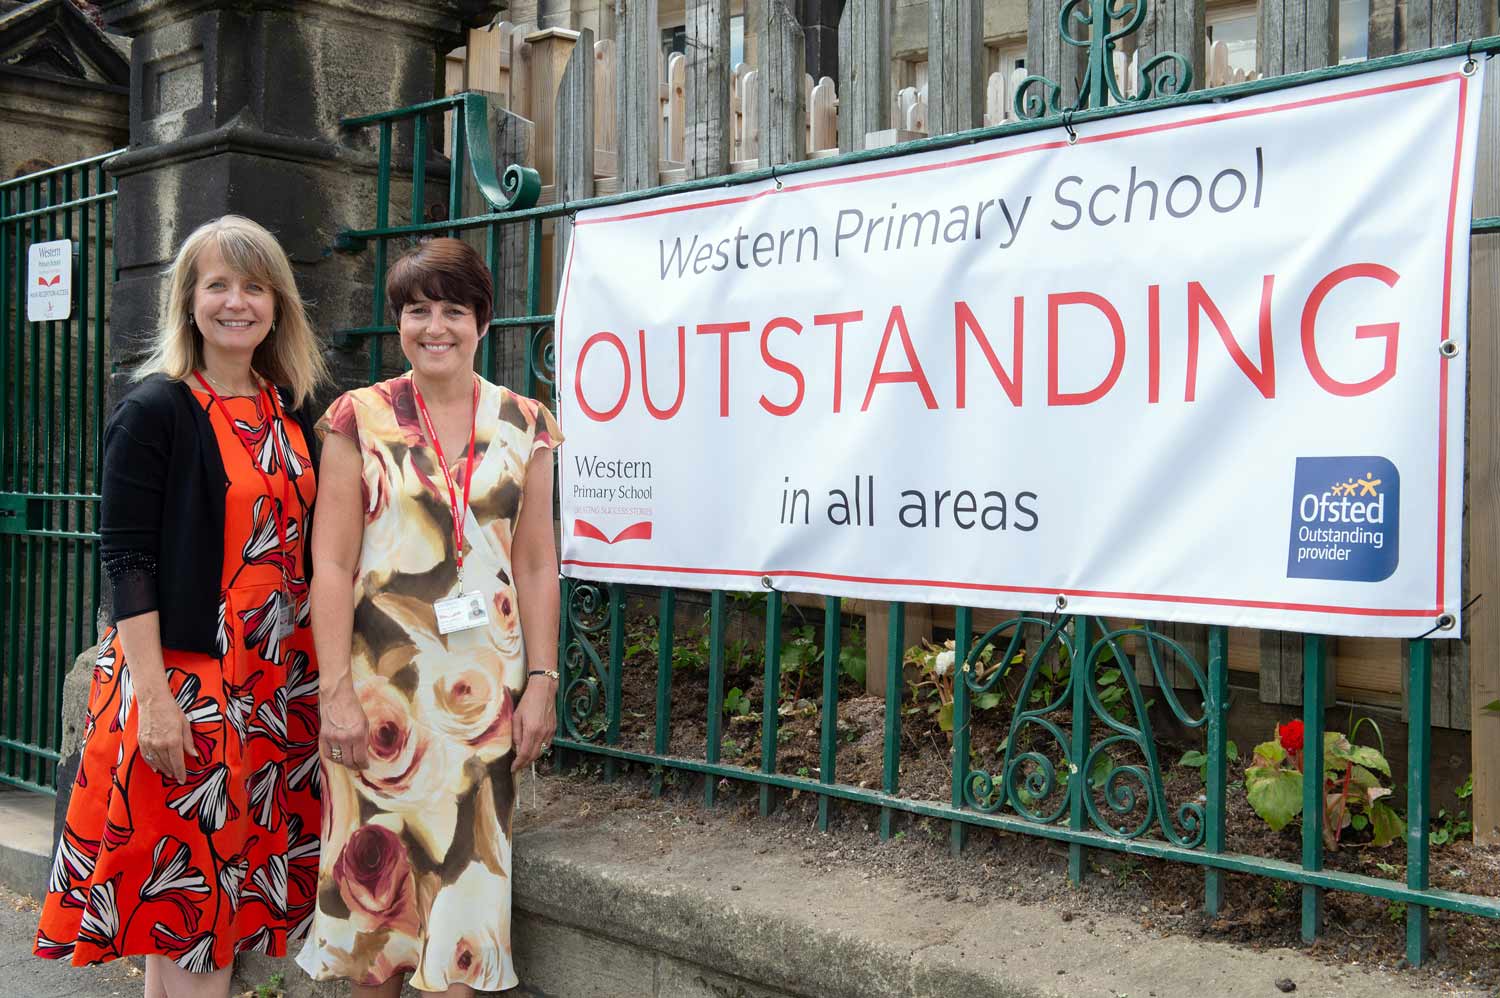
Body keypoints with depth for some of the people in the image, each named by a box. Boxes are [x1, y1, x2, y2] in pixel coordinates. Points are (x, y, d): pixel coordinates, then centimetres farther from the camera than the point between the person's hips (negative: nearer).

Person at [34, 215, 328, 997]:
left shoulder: (289, 412, 10)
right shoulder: (155, 410, -7)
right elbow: (125, 559, -12)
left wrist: (320, 676, 11)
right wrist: (153, 698, -18)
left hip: (275, 686, 6)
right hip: (182, 682, -6)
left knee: (234, 885, 12)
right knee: (183, 887, 1)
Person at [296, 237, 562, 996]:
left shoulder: (523, 424, 6)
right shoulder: (360, 419, 0)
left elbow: (536, 564, 6)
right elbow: (332, 564, -4)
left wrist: (541, 681, 0)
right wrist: (338, 692, -10)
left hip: (483, 685, 2)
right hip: (379, 680, -1)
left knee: (464, 865, 4)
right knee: (378, 862, 5)